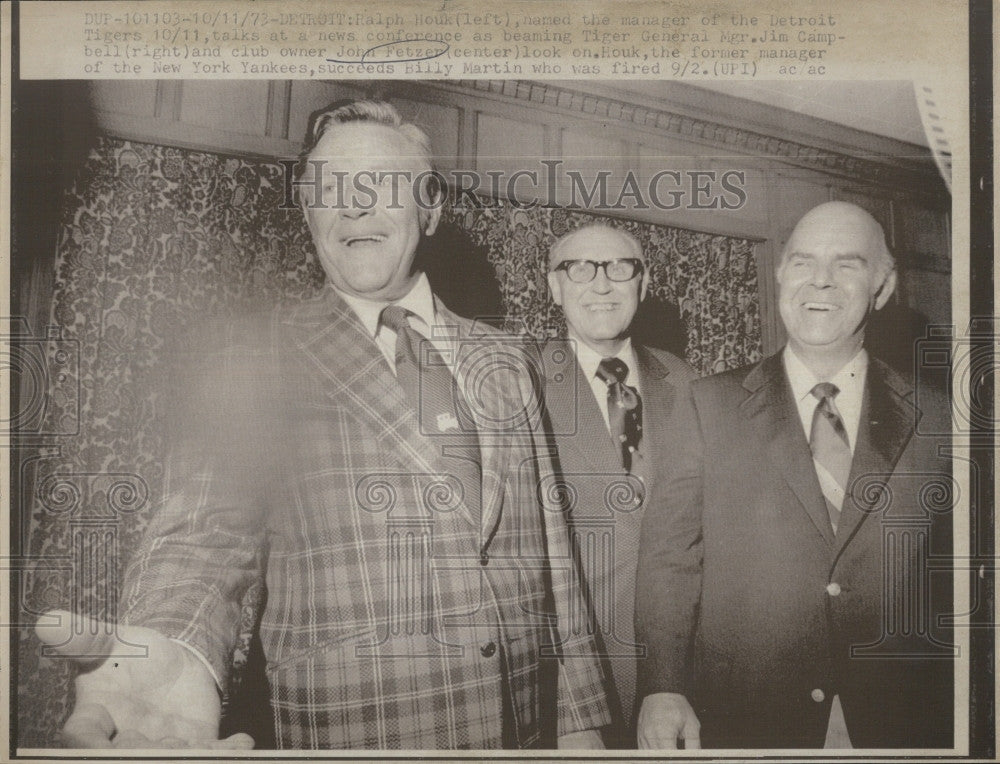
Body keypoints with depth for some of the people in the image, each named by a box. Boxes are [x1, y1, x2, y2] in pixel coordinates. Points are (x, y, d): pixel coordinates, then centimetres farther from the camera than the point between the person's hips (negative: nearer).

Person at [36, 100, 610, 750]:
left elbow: (549, 549, 9)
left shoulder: (504, 363, 9)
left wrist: (580, 724, 7)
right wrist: (169, 650, -32)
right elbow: (208, 528, -11)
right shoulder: (256, 361, -2)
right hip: (346, 731, -3)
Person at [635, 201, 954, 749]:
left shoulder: (934, 422, 2)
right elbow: (670, 557, -5)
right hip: (742, 719, -1)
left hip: (898, 720, 1)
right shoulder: (709, 406, -1)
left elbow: (950, 584, 6)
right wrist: (662, 687, -14)